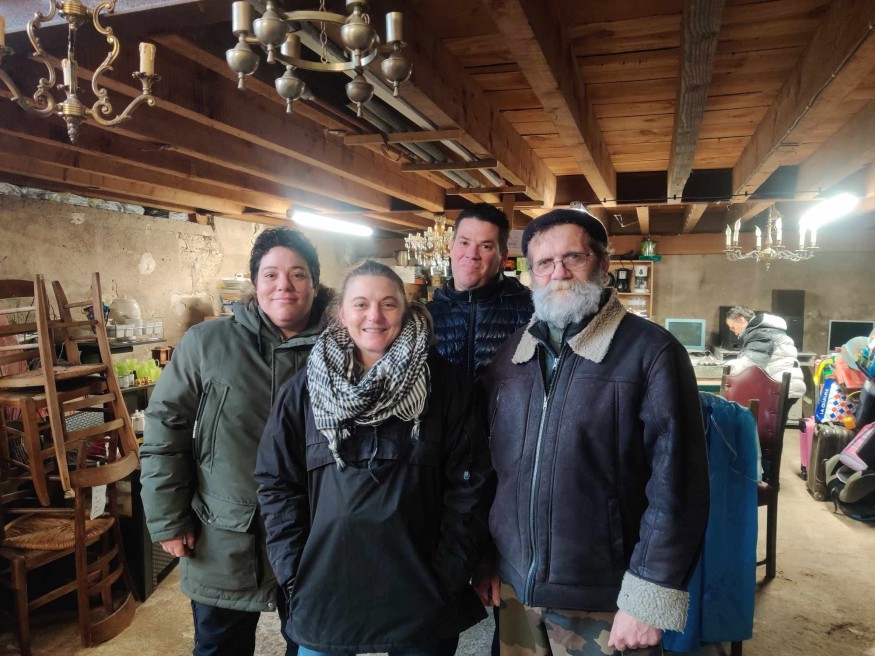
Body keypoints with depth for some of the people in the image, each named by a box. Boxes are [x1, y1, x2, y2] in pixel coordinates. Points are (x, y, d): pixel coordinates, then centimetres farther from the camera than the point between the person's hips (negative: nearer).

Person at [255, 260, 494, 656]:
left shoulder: (443, 386, -4)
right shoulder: (304, 390, 0)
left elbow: (470, 483, -4)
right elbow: (277, 483, 1)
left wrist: (450, 574, -7)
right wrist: (294, 574, -4)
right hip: (326, 593, 1)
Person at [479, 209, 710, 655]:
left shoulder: (651, 352, -12)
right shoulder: (511, 354, 5)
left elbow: (676, 486, -14)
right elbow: (491, 465, 9)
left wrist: (648, 597, -14)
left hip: (604, 602, -4)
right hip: (515, 586, 5)